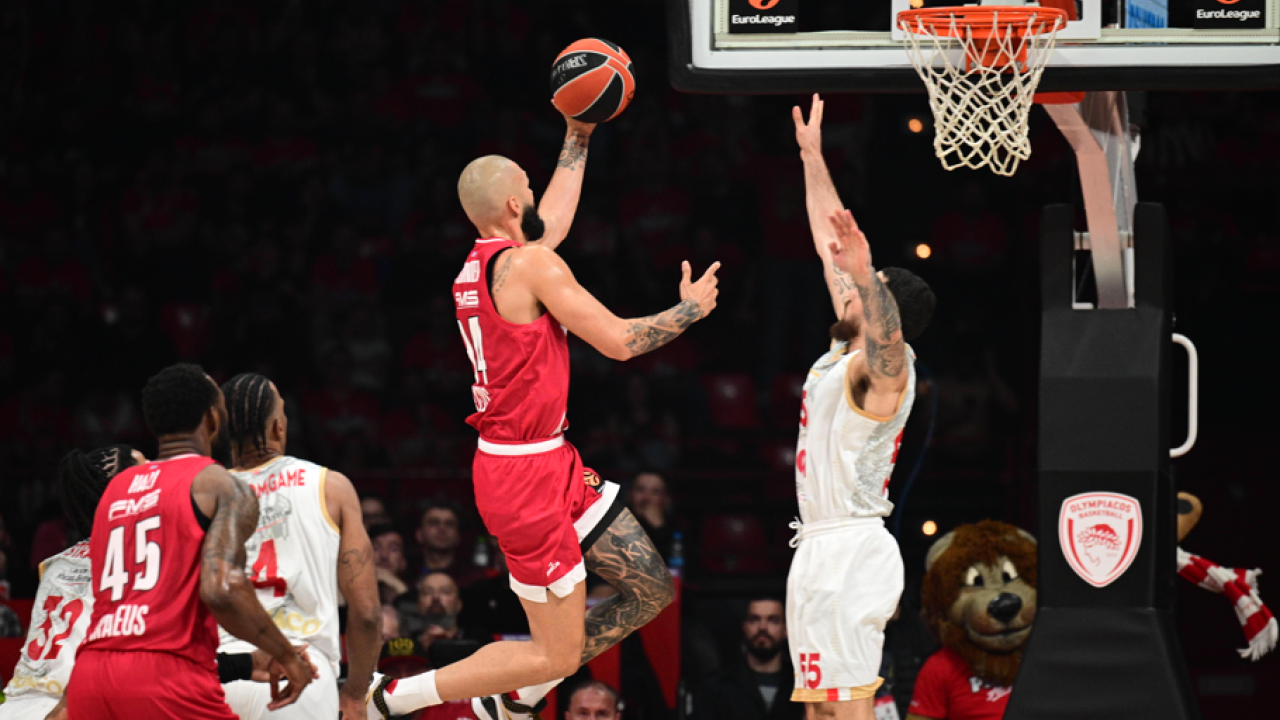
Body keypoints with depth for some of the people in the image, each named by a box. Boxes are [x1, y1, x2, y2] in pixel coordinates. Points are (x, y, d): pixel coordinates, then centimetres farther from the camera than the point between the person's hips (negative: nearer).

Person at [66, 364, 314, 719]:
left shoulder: (116, 487, 22)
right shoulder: (221, 486, -1)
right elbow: (222, 590, -16)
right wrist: (287, 657, -2)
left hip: (89, 678, 7)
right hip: (169, 677, -7)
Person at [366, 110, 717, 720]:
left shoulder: (477, 267, 11)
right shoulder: (529, 264, -17)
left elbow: (552, 224, 32)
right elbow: (619, 341, -16)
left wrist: (577, 139, 37)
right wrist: (690, 309, 0)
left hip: (554, 463, 10)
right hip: (526, 472, -10)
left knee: (652, 590, 13)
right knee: (556, 654, -4)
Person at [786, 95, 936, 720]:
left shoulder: (882, 367, -10)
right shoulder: (845, 353, 15)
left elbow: (885, 326, -37)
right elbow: (830, 243, 22)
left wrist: (865, 279, -55)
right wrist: (811, 155, 25)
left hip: (847, 547, -10)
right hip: (825, 546, 10)